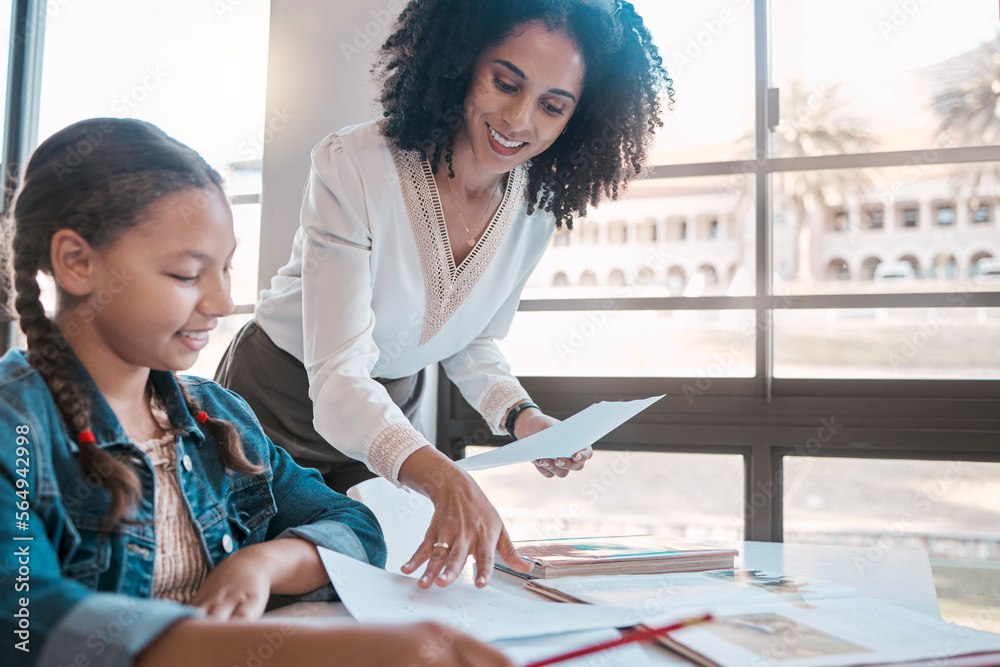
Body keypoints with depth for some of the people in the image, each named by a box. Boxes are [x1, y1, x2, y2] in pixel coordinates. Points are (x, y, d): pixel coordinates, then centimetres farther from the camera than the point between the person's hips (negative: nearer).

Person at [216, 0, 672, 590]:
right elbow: (339, 377, -35)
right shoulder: (353, 167, -29)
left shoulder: (538, 206, -12)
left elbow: (474, 342, 4)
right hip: (280, 402, -4)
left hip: (391, 411, 4)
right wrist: (446, 480, -51)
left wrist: (523, 417, -16)